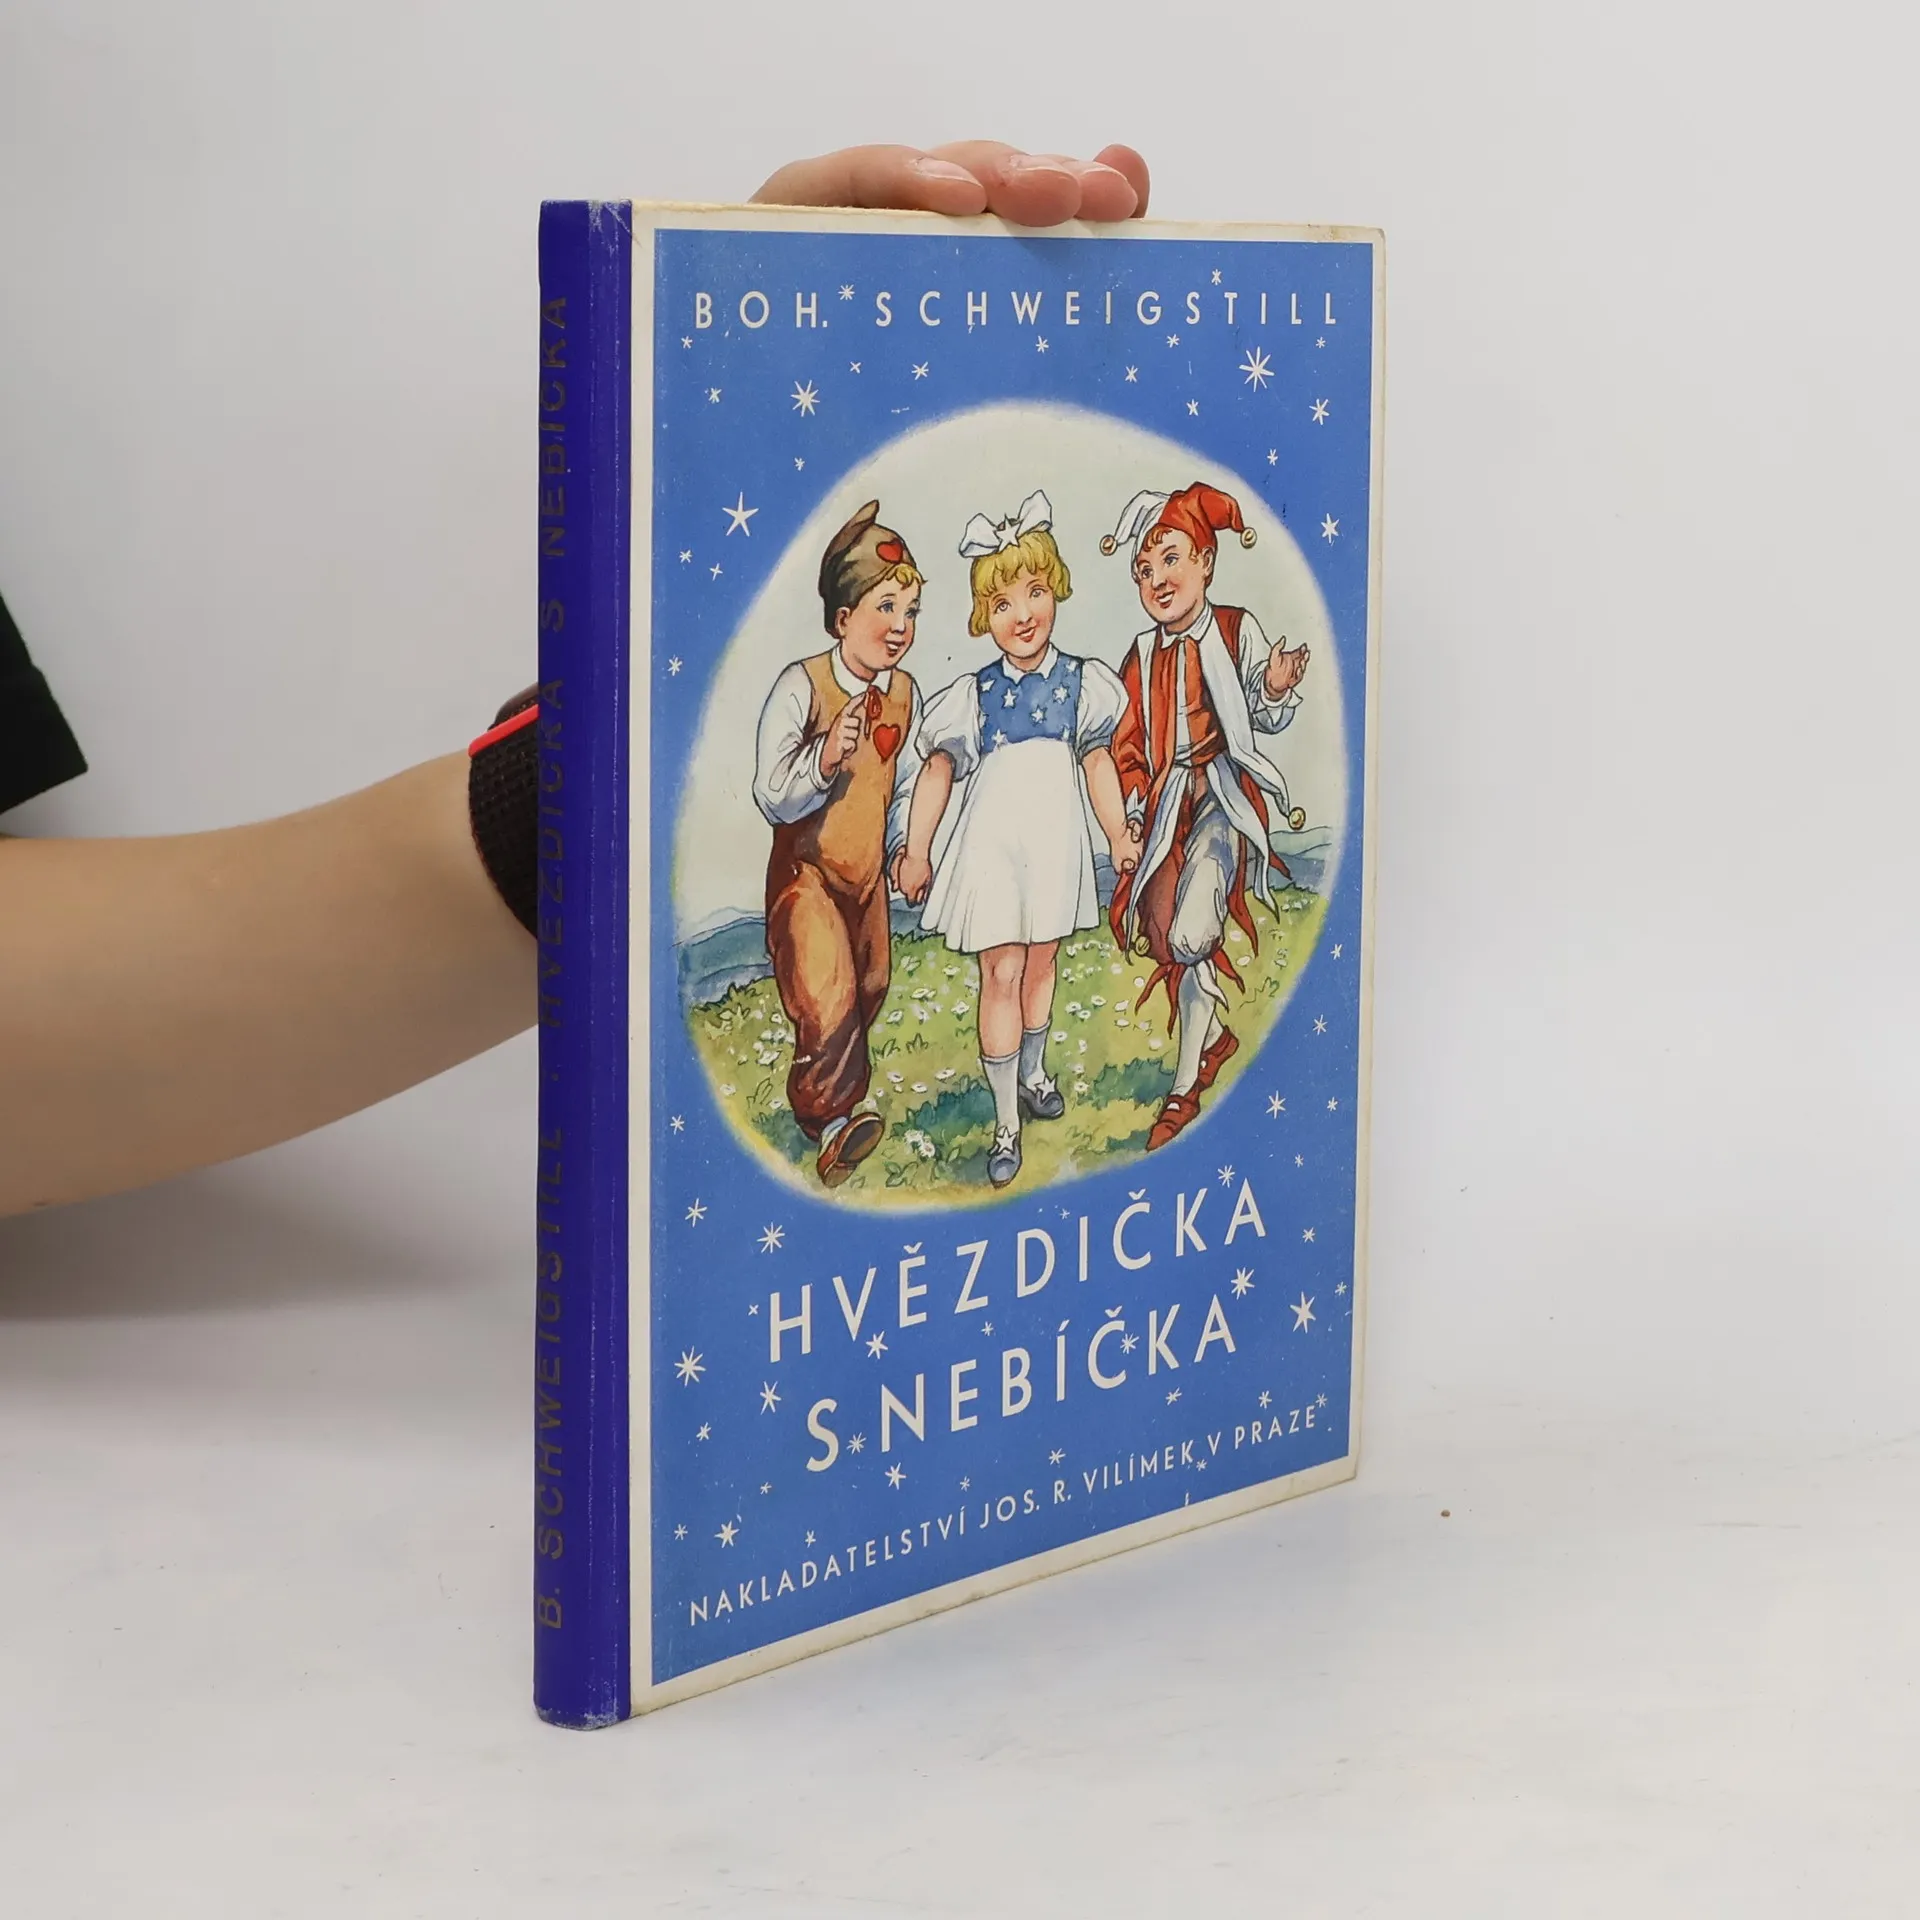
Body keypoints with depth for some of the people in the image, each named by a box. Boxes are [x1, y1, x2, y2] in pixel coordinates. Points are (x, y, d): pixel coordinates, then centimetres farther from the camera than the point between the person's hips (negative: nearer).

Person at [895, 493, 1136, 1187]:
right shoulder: (974, 694, -2)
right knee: (1001, 973, -2)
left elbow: (1096, 762, 9)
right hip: (991, 844, -2)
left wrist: (1119, 836, 8)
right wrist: (915, 850, -12)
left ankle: (1032, 1072, 41)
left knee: (1041, 962, 18)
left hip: (1055, 841, 2)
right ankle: (1006, 1121, 2)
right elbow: (939, 767, -5)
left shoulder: (1079, 681, 3)